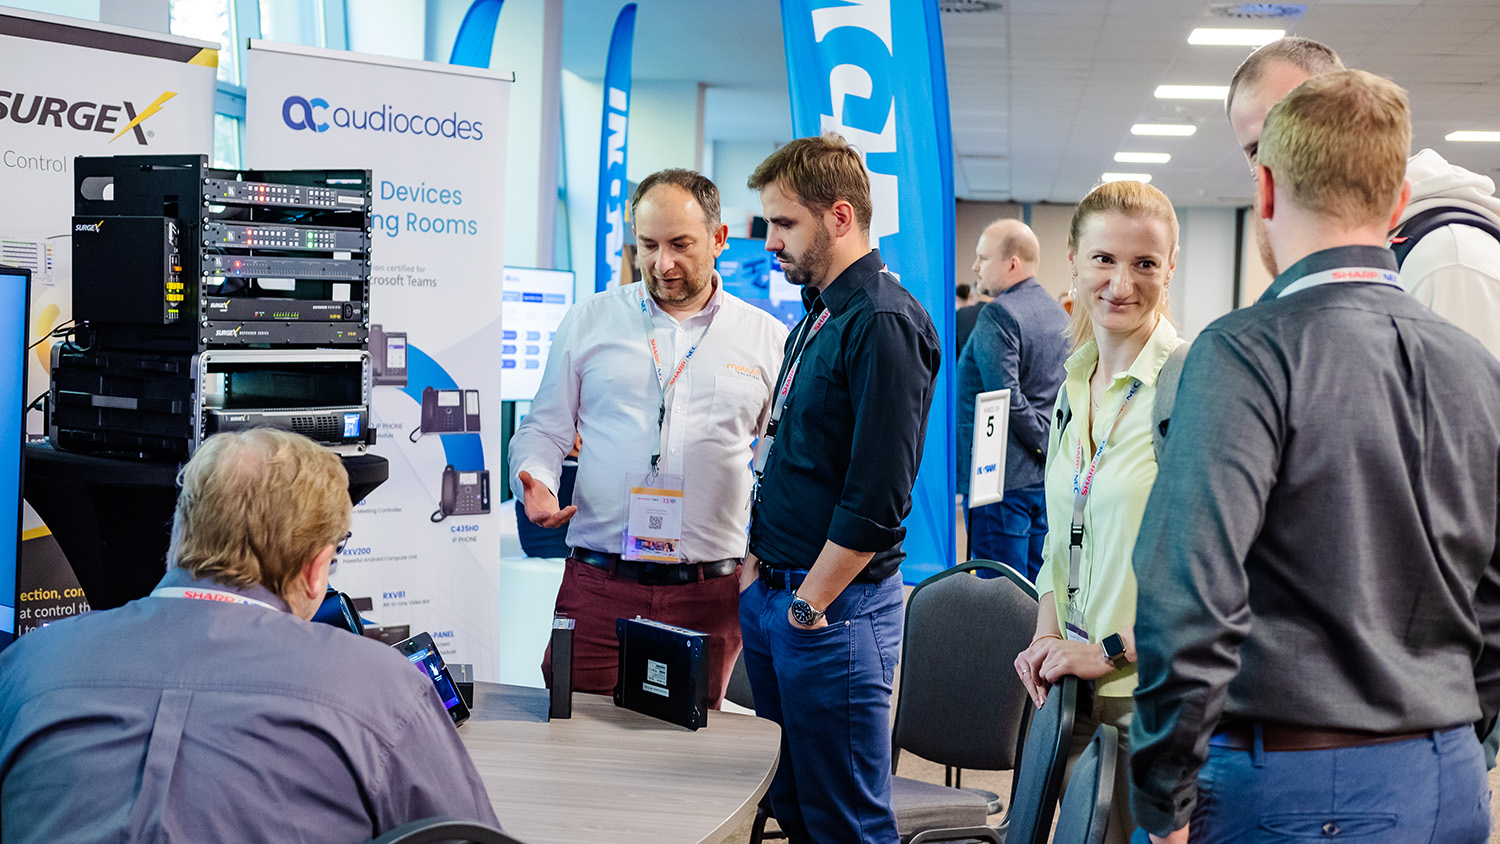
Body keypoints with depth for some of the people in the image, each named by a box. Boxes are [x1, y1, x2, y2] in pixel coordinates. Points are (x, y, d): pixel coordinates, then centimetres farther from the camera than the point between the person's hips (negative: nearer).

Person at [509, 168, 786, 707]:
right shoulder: (587, 323, 9)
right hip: (597, 583, 0)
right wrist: (534, 483, -9)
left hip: (709, 595, 0)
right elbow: (543, 430, 13)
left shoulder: (767, 339, 8)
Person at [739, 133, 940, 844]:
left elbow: (876, 499, -21)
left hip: (834, 610, -9)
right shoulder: (816, 317, 15)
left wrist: (808, 606, -15)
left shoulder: (884, 324, -17)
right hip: (773, 595, 9)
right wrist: (759, 567, 11)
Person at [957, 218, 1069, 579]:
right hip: (1048, 480, 9)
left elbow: (1006, 397, -20)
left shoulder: (998, 314, -13)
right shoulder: (1058, 313, 14)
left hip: (1002, 477, -9)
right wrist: (1055, 449, 15)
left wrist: (1045, 448, -11)